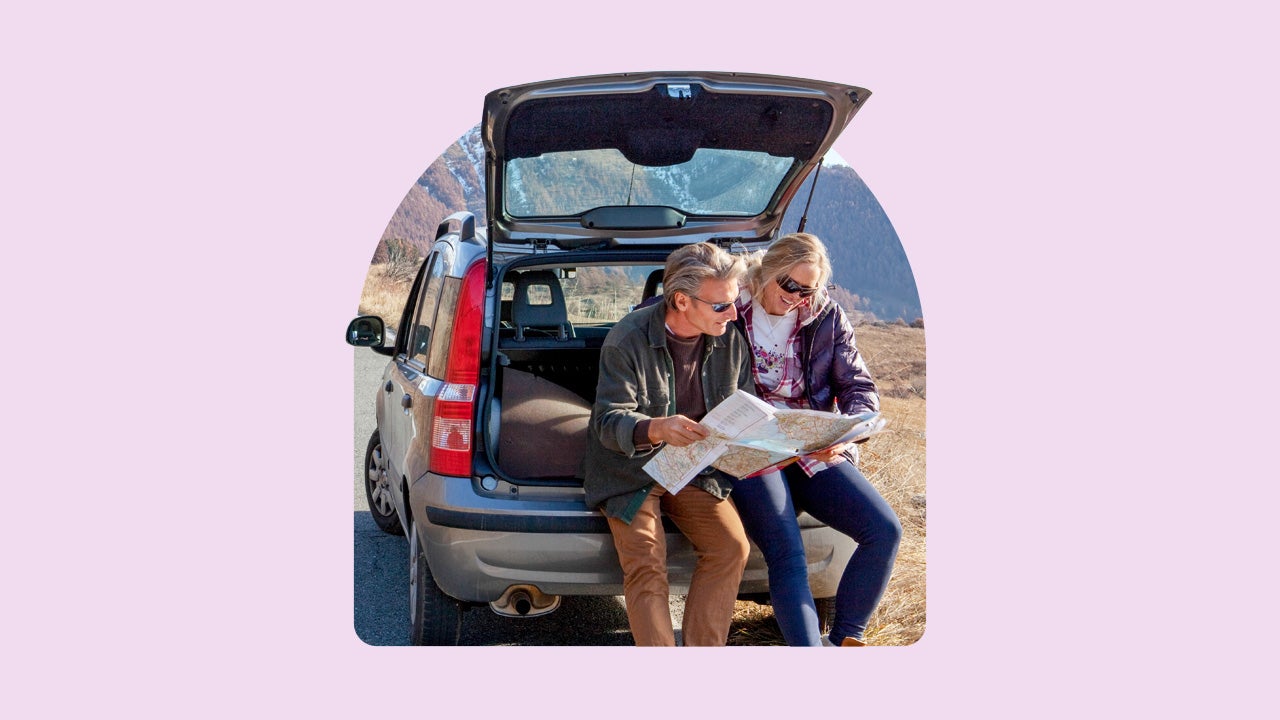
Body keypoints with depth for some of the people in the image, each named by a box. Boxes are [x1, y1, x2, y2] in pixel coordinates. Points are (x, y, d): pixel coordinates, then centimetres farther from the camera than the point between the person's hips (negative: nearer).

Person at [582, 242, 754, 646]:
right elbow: (609, 422, -21)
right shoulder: (628, 340, -17)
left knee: (732, 546, -19)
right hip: (630, 471, -4)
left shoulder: (732, 343, -2)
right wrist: (656, 429, -44)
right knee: (646, 564, -24)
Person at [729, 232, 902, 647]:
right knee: (787, 557, -24)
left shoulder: (827, 318, 8)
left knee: (885, 530, -15)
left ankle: (845, 638, -1)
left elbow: (860, 387, 8)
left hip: (816, 453, 4)